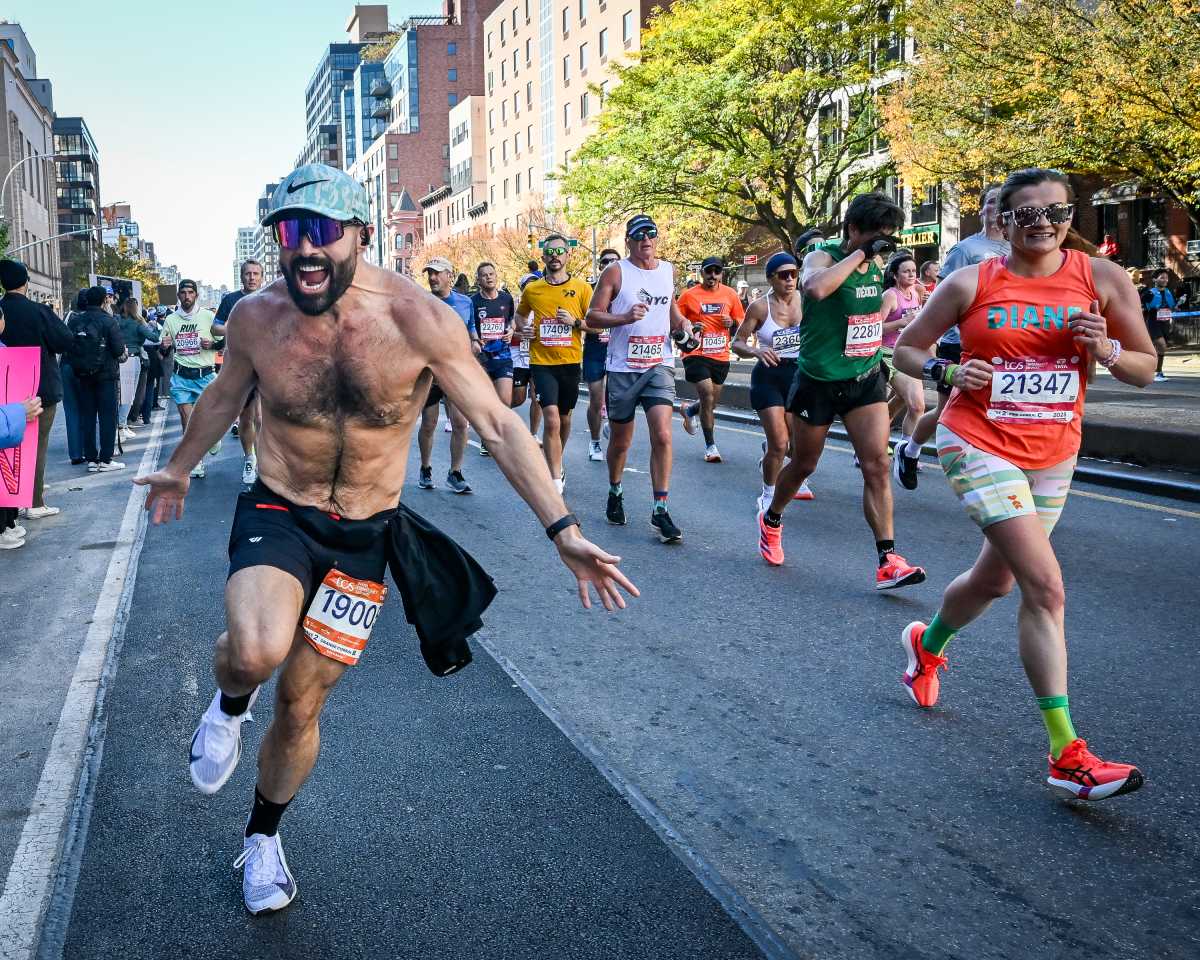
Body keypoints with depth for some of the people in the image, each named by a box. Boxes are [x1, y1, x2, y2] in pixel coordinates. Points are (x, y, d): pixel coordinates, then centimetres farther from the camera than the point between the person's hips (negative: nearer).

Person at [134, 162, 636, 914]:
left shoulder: (419, 318, -18)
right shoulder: (256, 316, -9)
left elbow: (498, 425, -15)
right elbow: (224, 399, 13)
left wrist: (563, 529, -22)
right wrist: (179, 470, 28)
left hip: (365, 538, 0)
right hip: (277, 518, 0)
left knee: (302, 703, 9)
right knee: (257, 652, -30)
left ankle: (263, 837, 38)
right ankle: (232, 699, 10)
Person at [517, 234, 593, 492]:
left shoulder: (582, 288, 0)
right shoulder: (532, 289, 4)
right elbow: (520, 314, 23)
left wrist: (575, 322, -16)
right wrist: (524, 327, 2)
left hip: (570, 363, 1)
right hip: (541, 362, -1)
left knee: (564, 418, 17)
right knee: (551, 419, -16)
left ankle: (556, 461, 43)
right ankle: (556, 480, -14)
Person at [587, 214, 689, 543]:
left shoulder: (668, 271, 9)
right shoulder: (615, 273, -3)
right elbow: (592, 317, -7)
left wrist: (680, 323, 6)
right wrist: (626, 317, -22)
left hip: (659, 365, 2)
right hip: (623, 367, -2)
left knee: (662, 436, -14)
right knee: (621, 441, 10)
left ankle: (660, 511, -10)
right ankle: (615, 493, 37)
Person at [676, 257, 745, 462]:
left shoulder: (730, 294, 5)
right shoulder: (688, 295, -3)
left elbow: (741, 326, 13)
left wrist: (732, 323, -9)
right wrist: (689, 329, -17)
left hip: (721, 357, 4)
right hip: (696, 355, -4)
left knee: (711, 403, 13)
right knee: (708, 398, -15)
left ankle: (689, 410, 47)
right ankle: (710, 446, -3)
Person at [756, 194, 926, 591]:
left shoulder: (877, 264, 5)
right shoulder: (822, 257, -15)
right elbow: (816, 288, -41)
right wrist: (860, 253, -32)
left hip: (866, 379, 5)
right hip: (819, 380, -4)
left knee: (877, 464, -8)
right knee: (804, 464, 12)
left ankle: (887, 561, -10)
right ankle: (771, 520, 41)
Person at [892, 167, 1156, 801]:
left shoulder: (1103, 280, 0)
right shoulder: (970, 284, -4)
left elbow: (1145, 369, 5)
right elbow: (907, 348, 5)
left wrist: (1105, 349, -16)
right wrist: (948, 373, -15)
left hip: (1052, 458, 4)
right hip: (979, 446, -4)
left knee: (995, 579, 19)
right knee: (1045, 587, -17)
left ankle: (927, 644, 53)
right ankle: (1068, 758, -12)